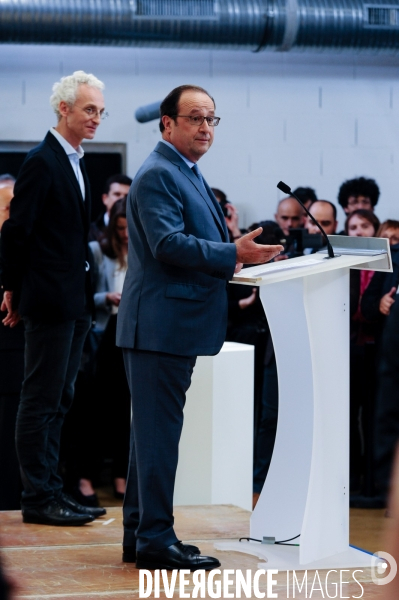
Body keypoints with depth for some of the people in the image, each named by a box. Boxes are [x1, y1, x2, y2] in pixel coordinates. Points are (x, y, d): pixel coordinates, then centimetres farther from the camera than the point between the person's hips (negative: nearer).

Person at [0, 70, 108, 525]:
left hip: (73, 302, 10)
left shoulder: (74, 163, 15)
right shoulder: (42, 162, -13)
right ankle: (37, 499, -1)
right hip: (49, 300, -10)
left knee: (57, 402, 13)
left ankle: (51, 491, 19)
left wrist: (86, 292, 15)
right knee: (41, 400, -4)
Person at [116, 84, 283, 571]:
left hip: (172, 324, 11)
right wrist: (234, 254, -24)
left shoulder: (187, 175, 20)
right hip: (160, 324, -11)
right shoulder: (158, 174, -13)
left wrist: (234, 256, 15)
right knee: (158, 431, -8)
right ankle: (156, 539, -5)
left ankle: (140, 534, 21)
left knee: (155, 430, 14)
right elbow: (168, 243, -23)